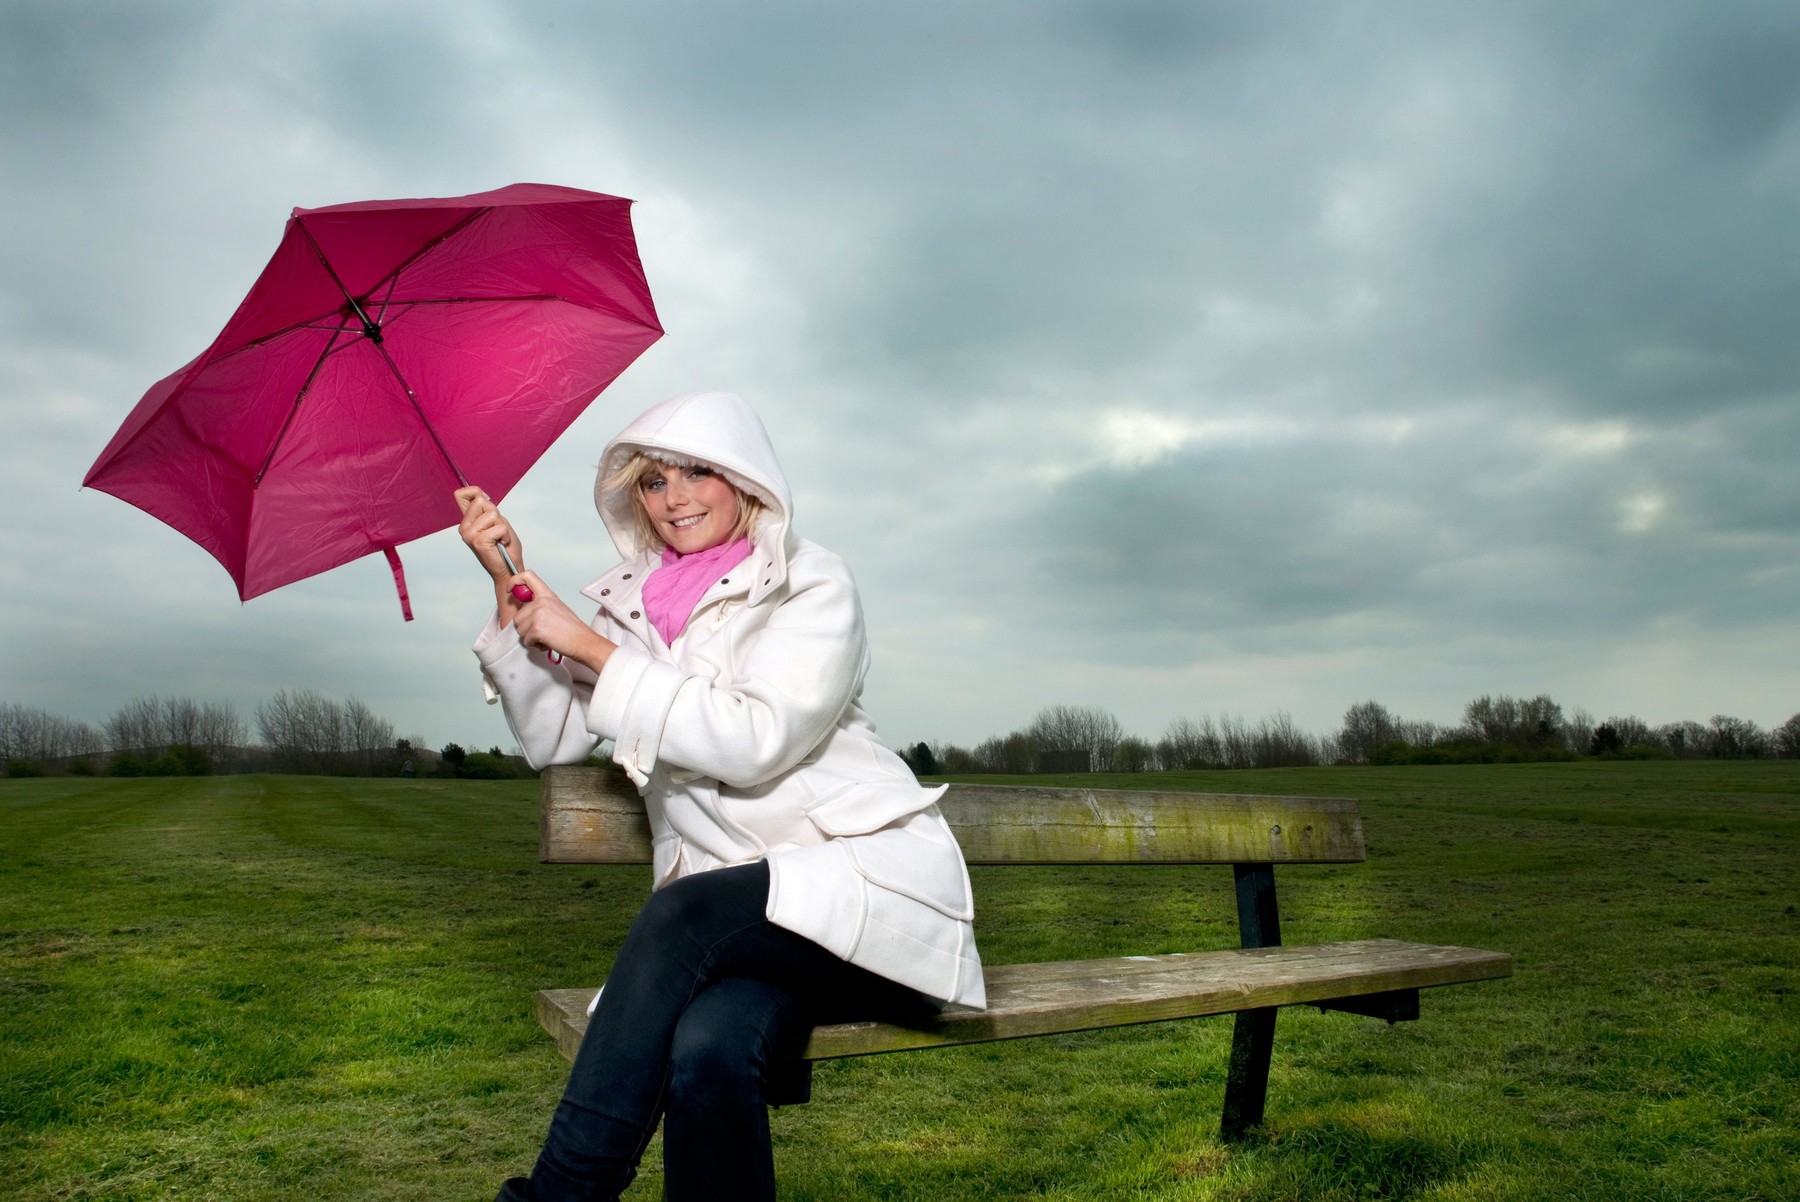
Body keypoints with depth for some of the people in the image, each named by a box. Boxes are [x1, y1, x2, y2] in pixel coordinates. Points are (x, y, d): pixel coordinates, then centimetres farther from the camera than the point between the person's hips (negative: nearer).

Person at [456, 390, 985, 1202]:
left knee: (684, 914, -31)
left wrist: (590, 645, -15)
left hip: (868, 877, -3)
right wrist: (508, 589, -1)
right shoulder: (635, 602, 14)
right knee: (707, 1050, -30)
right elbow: (551, 739, 8)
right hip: (732, 914, 4)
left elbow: (753, 741, -17)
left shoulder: (812, 587, -3)